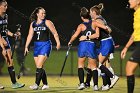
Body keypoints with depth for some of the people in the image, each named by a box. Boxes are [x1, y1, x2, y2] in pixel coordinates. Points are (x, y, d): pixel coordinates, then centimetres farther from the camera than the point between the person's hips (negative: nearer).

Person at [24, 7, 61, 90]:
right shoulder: (33, 24, 10)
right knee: (39, 67, 6)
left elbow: (55, 33, -2)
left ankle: (37, 84, -14)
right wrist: (26, 46, 6)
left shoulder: (47, 22, -2)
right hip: (36, 45, 6)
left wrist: (58, 43, -12)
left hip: (45, 45, -6)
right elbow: (30, 36, 11)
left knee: (39, 66, -14)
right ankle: (45, 84, 16)